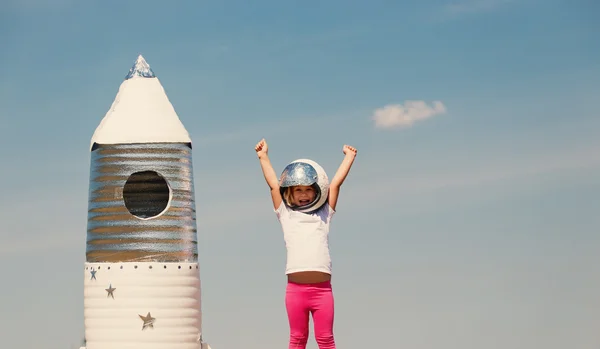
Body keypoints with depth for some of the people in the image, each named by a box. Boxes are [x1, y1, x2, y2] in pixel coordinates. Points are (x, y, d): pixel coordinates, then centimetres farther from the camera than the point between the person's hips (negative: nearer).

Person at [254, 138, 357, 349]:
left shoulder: (323, 214, 14)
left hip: (322, 288, 0)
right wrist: (263, 156, 19)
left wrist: (349, 156, 20)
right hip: (295, 289, 0)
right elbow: (273, 184, 15)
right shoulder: (286, 215, 13)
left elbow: (336, 182, 16)